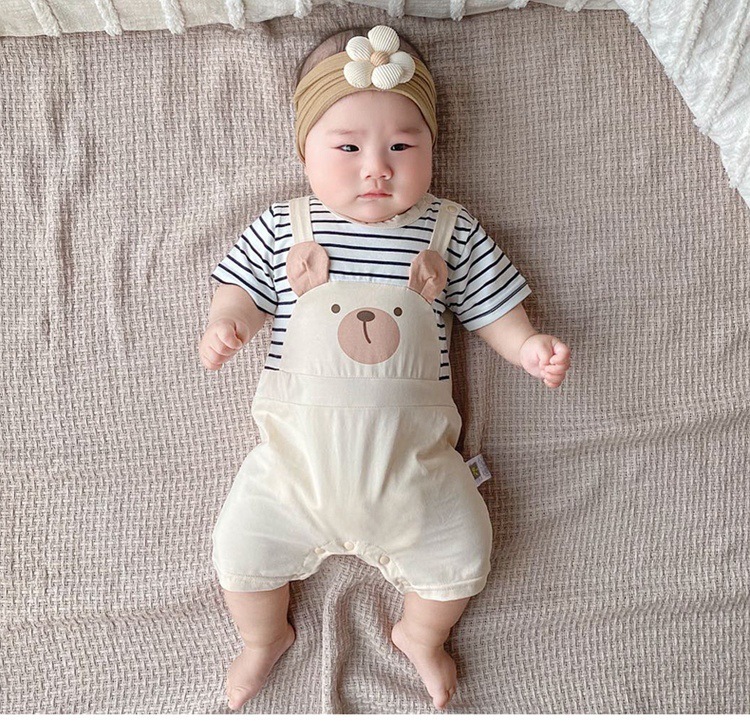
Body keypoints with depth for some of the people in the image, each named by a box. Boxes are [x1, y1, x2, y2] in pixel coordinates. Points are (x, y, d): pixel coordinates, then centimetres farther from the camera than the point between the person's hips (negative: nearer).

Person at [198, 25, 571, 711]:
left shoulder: (452, 230, 1)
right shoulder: (281, 227, 1)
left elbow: (491, 308, 8)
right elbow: (242, 290, 9)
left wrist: (529, 346, -10)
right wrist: (225, 326, -12)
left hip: (411, 454, 0)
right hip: (299, 446, 1)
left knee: (461, 552, -1)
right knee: (243, 544, 1)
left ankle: (420, 635, 35)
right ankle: (265, 636, 36)